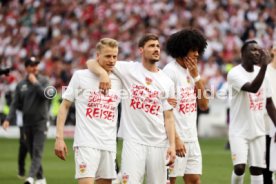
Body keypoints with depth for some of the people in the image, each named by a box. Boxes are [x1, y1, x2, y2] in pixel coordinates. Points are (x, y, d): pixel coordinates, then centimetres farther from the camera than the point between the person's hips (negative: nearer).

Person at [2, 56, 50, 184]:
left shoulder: (43, 81, -1)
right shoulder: (21, 85, 8)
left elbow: (46, 96, -17)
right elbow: (16, 104, 8)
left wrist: (35, 83, -17)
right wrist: (8, 119, -4)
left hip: (40, 122, -4)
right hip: (27, 123, 4)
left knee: (37, 152, -15)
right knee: (32, 153, 9)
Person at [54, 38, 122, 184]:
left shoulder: (119, 81, 9)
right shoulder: (80, 76, 0)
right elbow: (64, 106, 2)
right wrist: (59, 138, -4)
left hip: (109, 145, 5)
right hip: (86, 143, -5)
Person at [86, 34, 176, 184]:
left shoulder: (166, 82, 11)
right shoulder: (129, 69, 2)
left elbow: (168, 117, 10)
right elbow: (91, 63, 2)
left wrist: (172, 145, -1)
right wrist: (103, 73, -20)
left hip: (159, 143, 3)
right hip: (133, 141, -3)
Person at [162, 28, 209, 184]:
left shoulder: (191, 72, 14)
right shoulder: (170, 71, -10)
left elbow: (204, 105, 10)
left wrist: (196, 76, 3)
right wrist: (175, 139, -18)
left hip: (192, 138, 8)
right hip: (175, 137, -8)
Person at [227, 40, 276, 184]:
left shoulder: (260, 71, 8)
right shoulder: (235, 73, -13)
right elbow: (253, 88, -31)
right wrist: (264, 66, -37)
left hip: (258, 131, 6)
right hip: (239, 131, -6)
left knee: (257, 169, 3)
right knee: (239, 167, -15)